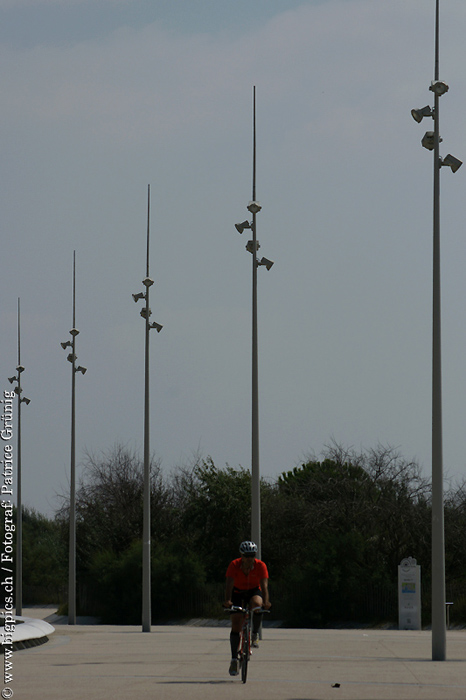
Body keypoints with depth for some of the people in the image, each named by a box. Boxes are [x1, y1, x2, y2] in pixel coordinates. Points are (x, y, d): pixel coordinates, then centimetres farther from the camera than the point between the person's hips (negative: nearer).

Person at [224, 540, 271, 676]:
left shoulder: (260, 566, -24)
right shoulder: (234, 565, -24)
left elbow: (264, 585, -31)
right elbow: (229, 584, -33)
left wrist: (266, 602, -49)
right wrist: (227, 600, -51)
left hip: (254, 591, 0)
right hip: (238, 593, 0)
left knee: (256, 604, -37)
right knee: (236, 625, -11)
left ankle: (255, 635, -17)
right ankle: (234, 659, -6)